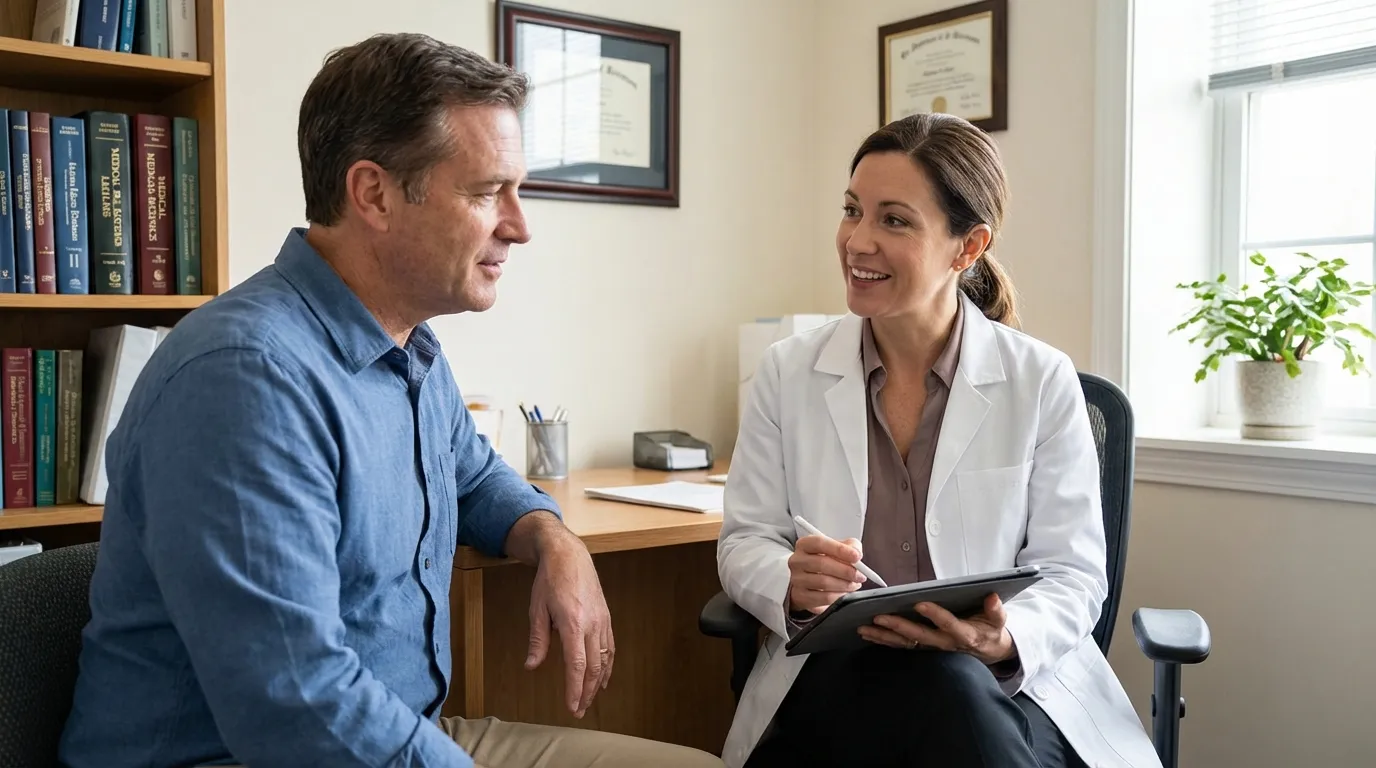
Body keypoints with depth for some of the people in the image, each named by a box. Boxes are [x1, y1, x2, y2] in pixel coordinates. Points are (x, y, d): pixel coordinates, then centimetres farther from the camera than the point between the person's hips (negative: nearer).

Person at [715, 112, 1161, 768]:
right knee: (944, 696, -33)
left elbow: (1072, 571, 0)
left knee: (958, 689, -34)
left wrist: (1005, 641, -22)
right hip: (838, 677, 0)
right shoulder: (787, 373, 4)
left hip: (1011, 684, 1)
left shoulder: (1042, 382, 0)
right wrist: (793, 584, -19)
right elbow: (744, 542, 5)